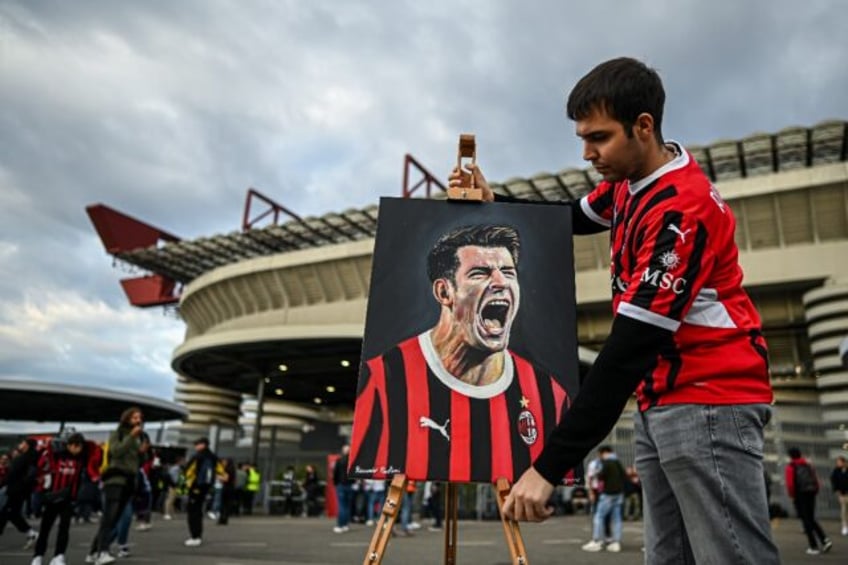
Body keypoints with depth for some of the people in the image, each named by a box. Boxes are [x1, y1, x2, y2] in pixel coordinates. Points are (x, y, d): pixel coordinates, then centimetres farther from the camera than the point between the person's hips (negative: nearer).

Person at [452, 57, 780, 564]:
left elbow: (632, 346, -28)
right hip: (662, 399, 9)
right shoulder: (630, 181, 5)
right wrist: (495, 204, 5)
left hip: (709, 399, -9)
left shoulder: (682, 208, -23)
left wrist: (550, 466, -28)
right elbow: (573, 220, 25)